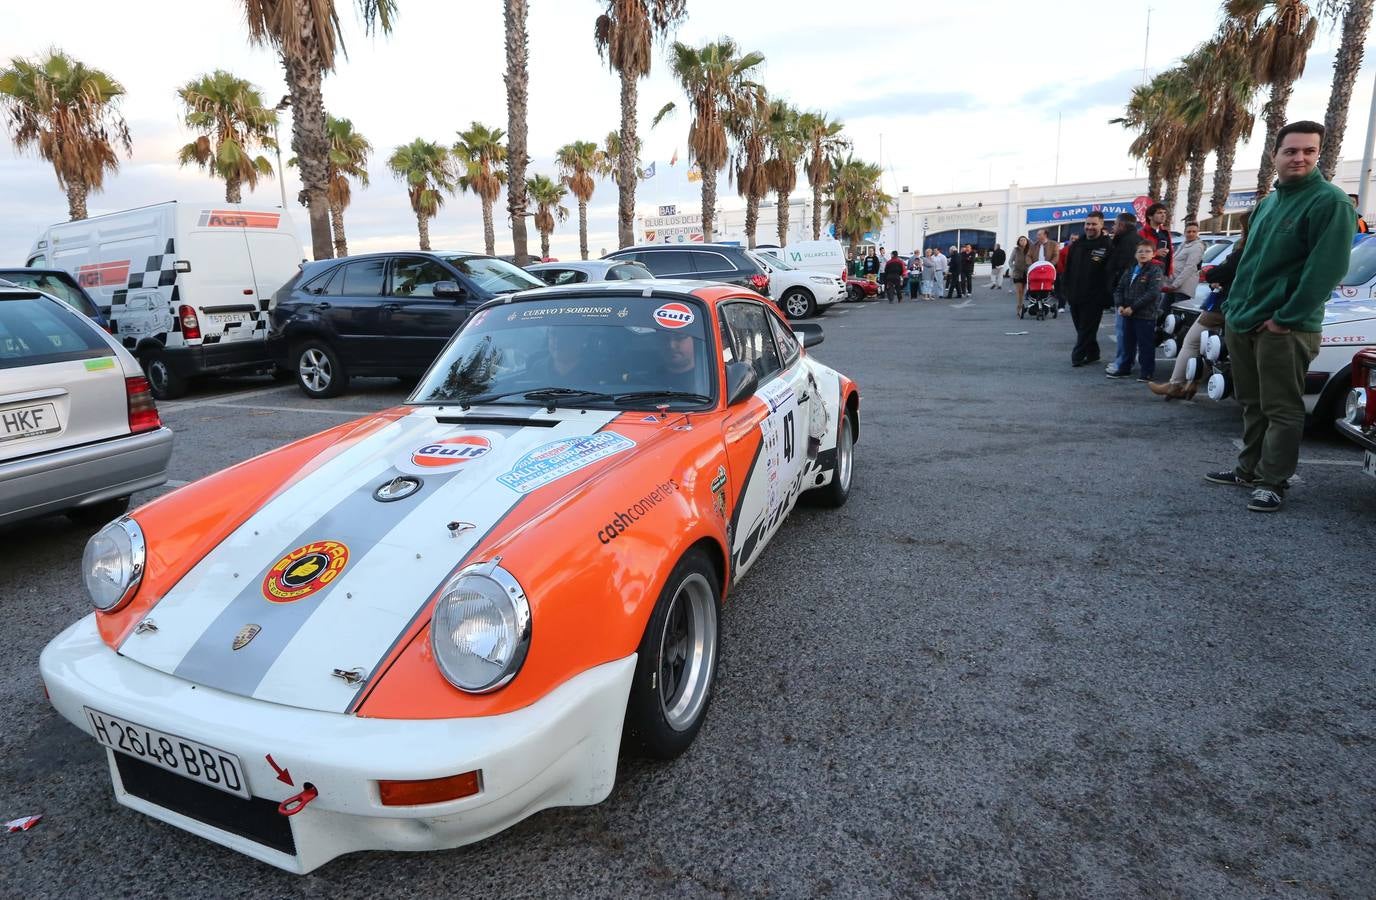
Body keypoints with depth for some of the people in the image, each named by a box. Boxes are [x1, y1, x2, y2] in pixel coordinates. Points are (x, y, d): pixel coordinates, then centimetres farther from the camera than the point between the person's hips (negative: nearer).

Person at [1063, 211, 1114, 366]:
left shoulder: (1108, 245, -6)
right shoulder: (1077, 244, 11)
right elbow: (1068, 269, 15)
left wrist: (1107, 296, -15)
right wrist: (1066, 290, 9)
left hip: (1094, 297, -6)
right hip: (1075, 295, 6)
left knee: (1087, 328, -3)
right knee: (1081, 327, 13)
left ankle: (1078, 355, 2)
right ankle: (1092, 353, 25)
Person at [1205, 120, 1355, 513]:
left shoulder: (1330, 201, -9)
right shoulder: (1269, 201, 16)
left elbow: (1327, 269, -17)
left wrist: (1285, 317, -19)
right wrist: (1234, 305, 14)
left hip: (1284, 328, -8)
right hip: (1241, 321, 8)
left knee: (1281, 410, -1)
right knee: (1251, 404, 15)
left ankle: (1272, 483, 6)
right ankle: (1249, 469, 26)